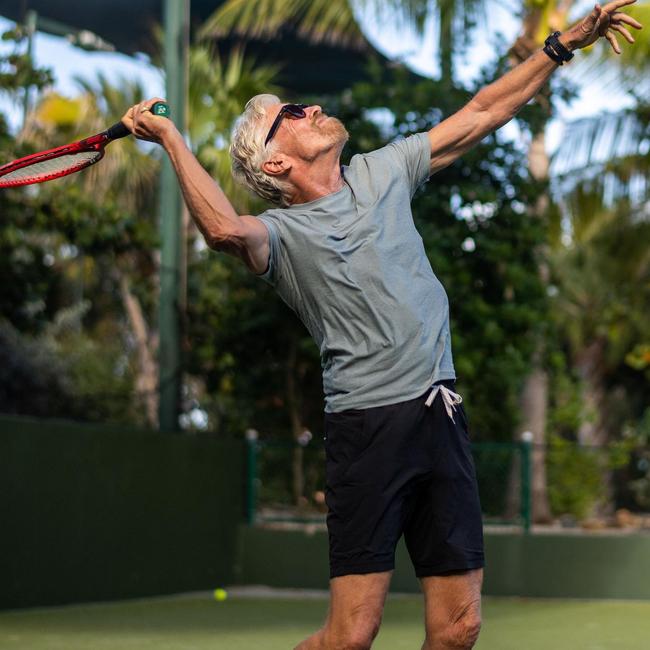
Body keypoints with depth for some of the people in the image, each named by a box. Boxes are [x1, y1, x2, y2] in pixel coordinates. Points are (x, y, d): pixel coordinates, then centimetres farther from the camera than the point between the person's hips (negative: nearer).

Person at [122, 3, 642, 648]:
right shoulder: (282, 232, -2)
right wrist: (171, 138, -21)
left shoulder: (382, 172, 17)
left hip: (444, 417, 6)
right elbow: (226, 229, -26)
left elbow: (479, 114, 23)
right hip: (369, 425, -6)